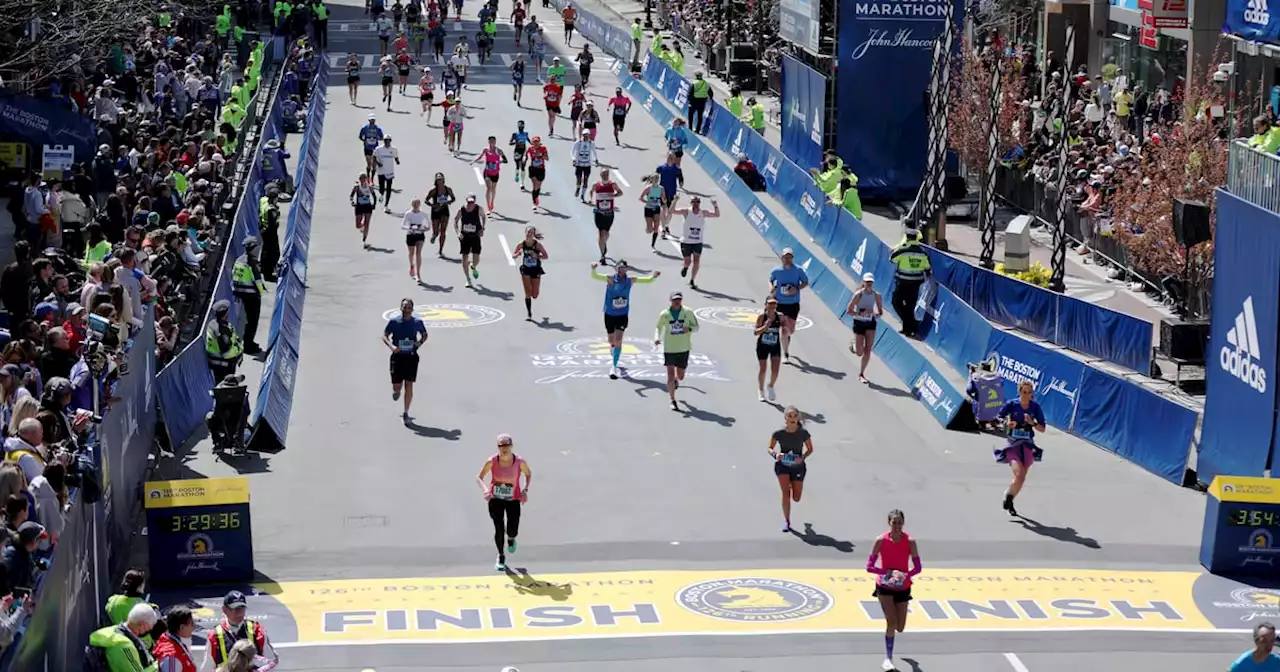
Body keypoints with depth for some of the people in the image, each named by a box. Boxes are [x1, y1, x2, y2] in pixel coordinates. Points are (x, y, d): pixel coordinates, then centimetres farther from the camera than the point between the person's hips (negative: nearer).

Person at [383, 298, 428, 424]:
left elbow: (424, 335, 14)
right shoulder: (394, 322, -7)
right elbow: (385, 336, -1)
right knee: (397, 386, 3)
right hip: (397, 356, 0)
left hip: (411, 357, 0)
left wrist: (420, 342, -6)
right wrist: (391, 346, -20)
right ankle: (396, 391, 44)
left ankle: (406, 413, 5)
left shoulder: (417, 322, -3)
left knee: (409, 385, -5)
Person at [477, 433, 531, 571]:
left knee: (512, 531, -4)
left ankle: (510, 538, 38)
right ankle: (501, 556, 24)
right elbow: (479, 478, -8)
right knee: (499, 529, -3)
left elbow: (528, 474, 3)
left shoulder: (520, 462, -17)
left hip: (513, 500, 0)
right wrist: (485, 489, -28)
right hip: (495, 499, 0)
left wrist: (525, 490, -11)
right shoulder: (492, 462, -18)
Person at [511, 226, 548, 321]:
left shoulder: (537, 245, -13)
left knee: (534, 295, 8)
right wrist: (518, 254, -22)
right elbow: (513, 256, 1)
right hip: (525, 270, 1)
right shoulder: (522, 244, -7)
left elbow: (545, 256, -7)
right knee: (528, 293, -7)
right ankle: (529, 314, 1)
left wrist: (536, 256, -25)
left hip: (536, 270, -1)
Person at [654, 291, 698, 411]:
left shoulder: (688, 312, -4)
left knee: (680, 376, 11)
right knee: (670, 375, -9)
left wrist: (689, 329, -19)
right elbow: (658, 327, 10)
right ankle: (673, 401, 0)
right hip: (669, 349, -1)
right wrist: (656, 338, -10)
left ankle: (676, 380, 49)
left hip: (683, 348, 1)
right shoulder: (664, 314, -4)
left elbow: (696, 326, 4)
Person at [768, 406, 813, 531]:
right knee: (786, 493, -17)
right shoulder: (778, 433, -17)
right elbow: (770, 449, -3)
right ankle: (786, 521, 1)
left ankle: (792, 486, 46)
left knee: (796, 498, 7)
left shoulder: (803, 433, -16)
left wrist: (802, 457, -22)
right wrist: (775, 455, -25)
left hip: (798, 466, 1)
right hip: (782, 465, -1)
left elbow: (810, 449, -2)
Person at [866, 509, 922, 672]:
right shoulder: (881, 540, -16)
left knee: (900, 628, 9)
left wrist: (905, 575, -28)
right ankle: (888, 658, 0)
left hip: (903, 588, 2)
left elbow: (918, 567, -9)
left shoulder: (910, 542, -13)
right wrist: (889, 572, -27)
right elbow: (869, 566, -14)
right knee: (892, 622, -17)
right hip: (884, 586, -2)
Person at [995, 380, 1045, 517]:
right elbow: (998, 417, 3)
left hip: (1027, 445, 3)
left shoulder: (1035, 407, -3)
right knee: (1019, 476, -20)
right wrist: (1007, 423, -17)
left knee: (1021, 479, 7)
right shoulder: (1011, 404, -8)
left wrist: (1032, 422, -19)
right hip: (1013, 445, -3)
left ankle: (1010, 501, 31)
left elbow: (1042, 429, 0)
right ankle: (1008, 496, 6)